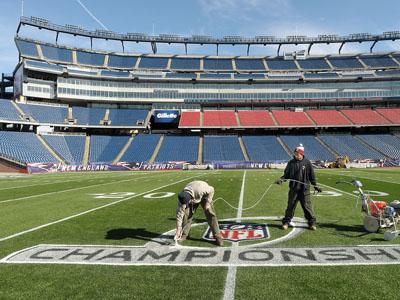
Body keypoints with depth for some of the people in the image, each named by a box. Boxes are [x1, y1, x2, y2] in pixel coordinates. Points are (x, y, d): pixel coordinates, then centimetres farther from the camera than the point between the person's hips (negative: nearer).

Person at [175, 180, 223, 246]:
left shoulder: (199, 190, -45)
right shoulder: (182, 198, -31)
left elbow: (211, 190, -25)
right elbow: (180, 214, -23)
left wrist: (208, 202, -27)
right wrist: (178, 230, -20)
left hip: (204, 195, -3)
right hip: (193, 198, 3)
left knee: (210, 214, -14)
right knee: (186, 214, -12)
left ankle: (218, 236, -8)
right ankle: (184, 235, 6)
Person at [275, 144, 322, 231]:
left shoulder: (307, 163, 1)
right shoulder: (291, 163, 4)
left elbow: (312, 176, 7)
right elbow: (286, 174, 8)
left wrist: (315, 186, 6)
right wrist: (281, 179, -9)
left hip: (304, 189, -1)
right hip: (293, 189, 1)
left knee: (307, 206, 2)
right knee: (290, 206, 7)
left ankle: (312, 223, 16)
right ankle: (286, 222, 18)